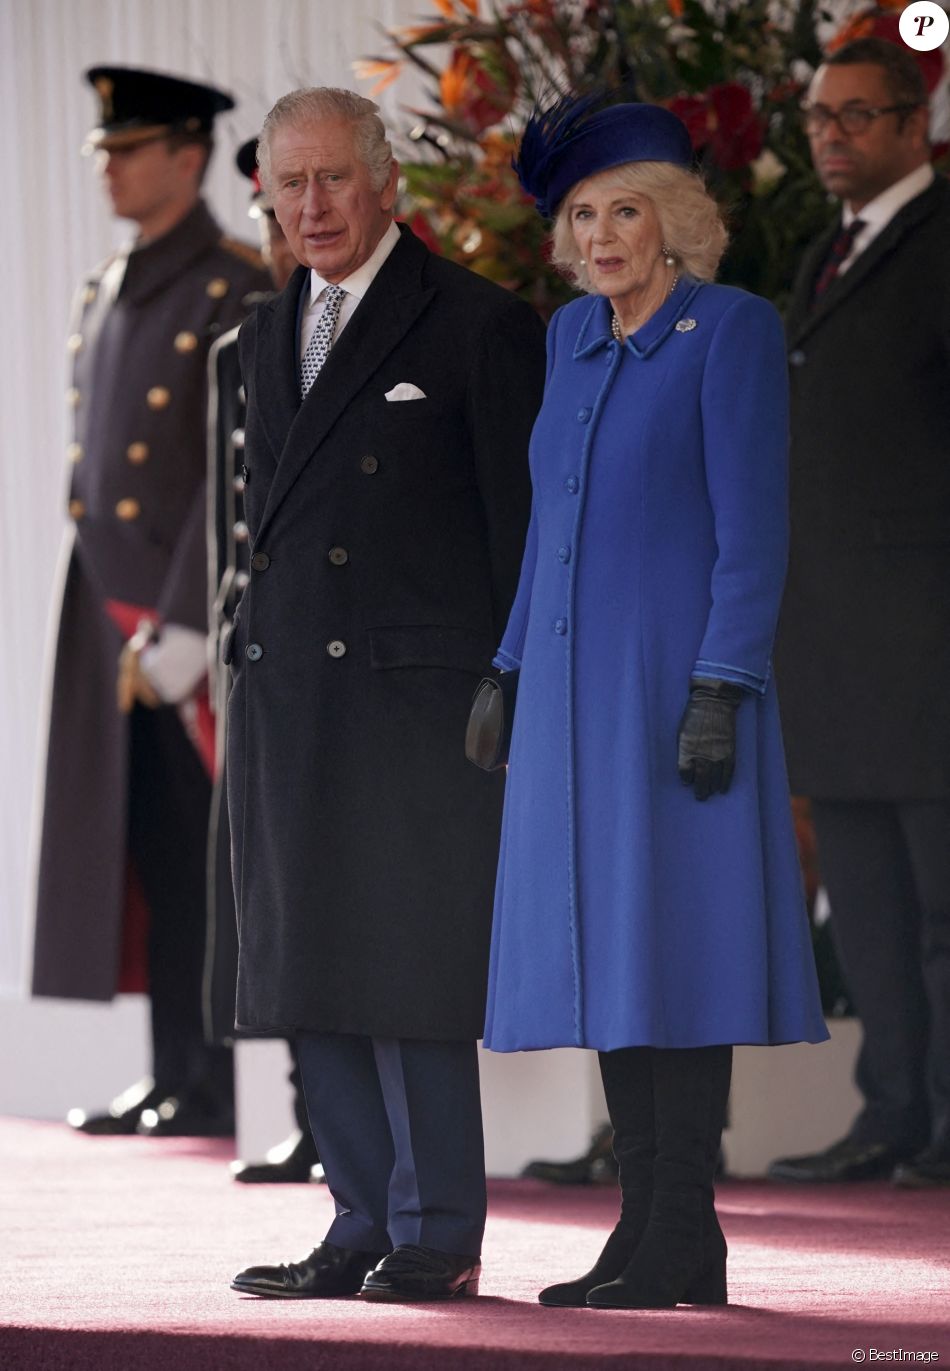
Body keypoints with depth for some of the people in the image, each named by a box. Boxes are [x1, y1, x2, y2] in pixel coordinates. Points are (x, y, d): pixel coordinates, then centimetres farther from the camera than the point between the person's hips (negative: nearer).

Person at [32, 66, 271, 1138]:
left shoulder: (238, 295, -9)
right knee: (144, 853, 8)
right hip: (107, 628, 8)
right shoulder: (103, 296, 17)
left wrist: (183, 629, -18)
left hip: (190, 623, -7)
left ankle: (217, 1088, 0)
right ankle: (176, 1078, 13)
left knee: (199, 857, -4)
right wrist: (105, 624, 13)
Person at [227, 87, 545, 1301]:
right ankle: (366, 1224, 14)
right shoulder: (269, 337, 18)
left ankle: (437, 1233, 2)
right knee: (312, 971, 7)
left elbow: (522, 525, -5)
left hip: (417, 696, -7)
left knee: (412, 972, -6)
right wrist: (250, 674, 14)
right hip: (286, 699, 7)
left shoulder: (480, 327, -3)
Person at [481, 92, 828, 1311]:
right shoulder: (573, 336, 14)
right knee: (601, 946, 6)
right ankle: (653, 1232, 11)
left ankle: (679, 1244, -5)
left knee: (671, 934, -7)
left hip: (674, 678, -7)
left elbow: (752, 525, -11)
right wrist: (513, 670, 16)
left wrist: (720, 692, -17)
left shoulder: (731, 329, -7)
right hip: (573, 685, 7)